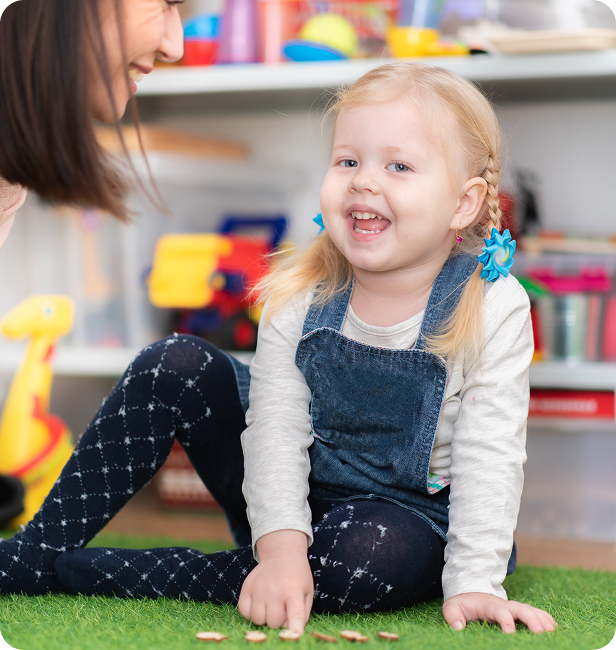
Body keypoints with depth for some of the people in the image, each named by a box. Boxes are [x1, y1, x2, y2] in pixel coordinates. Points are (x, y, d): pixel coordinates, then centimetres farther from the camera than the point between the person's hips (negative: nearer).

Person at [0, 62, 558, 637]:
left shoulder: (493, 310, -18)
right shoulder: (301, 296, -11)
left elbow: (490, 458, -19)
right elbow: (276, 431, -15)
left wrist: (474, 583, -28)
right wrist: (281, 546, -29)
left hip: (403, 514, -2)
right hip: (292, 503, 3)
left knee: (374, 554, -39)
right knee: (175, 367, -13)